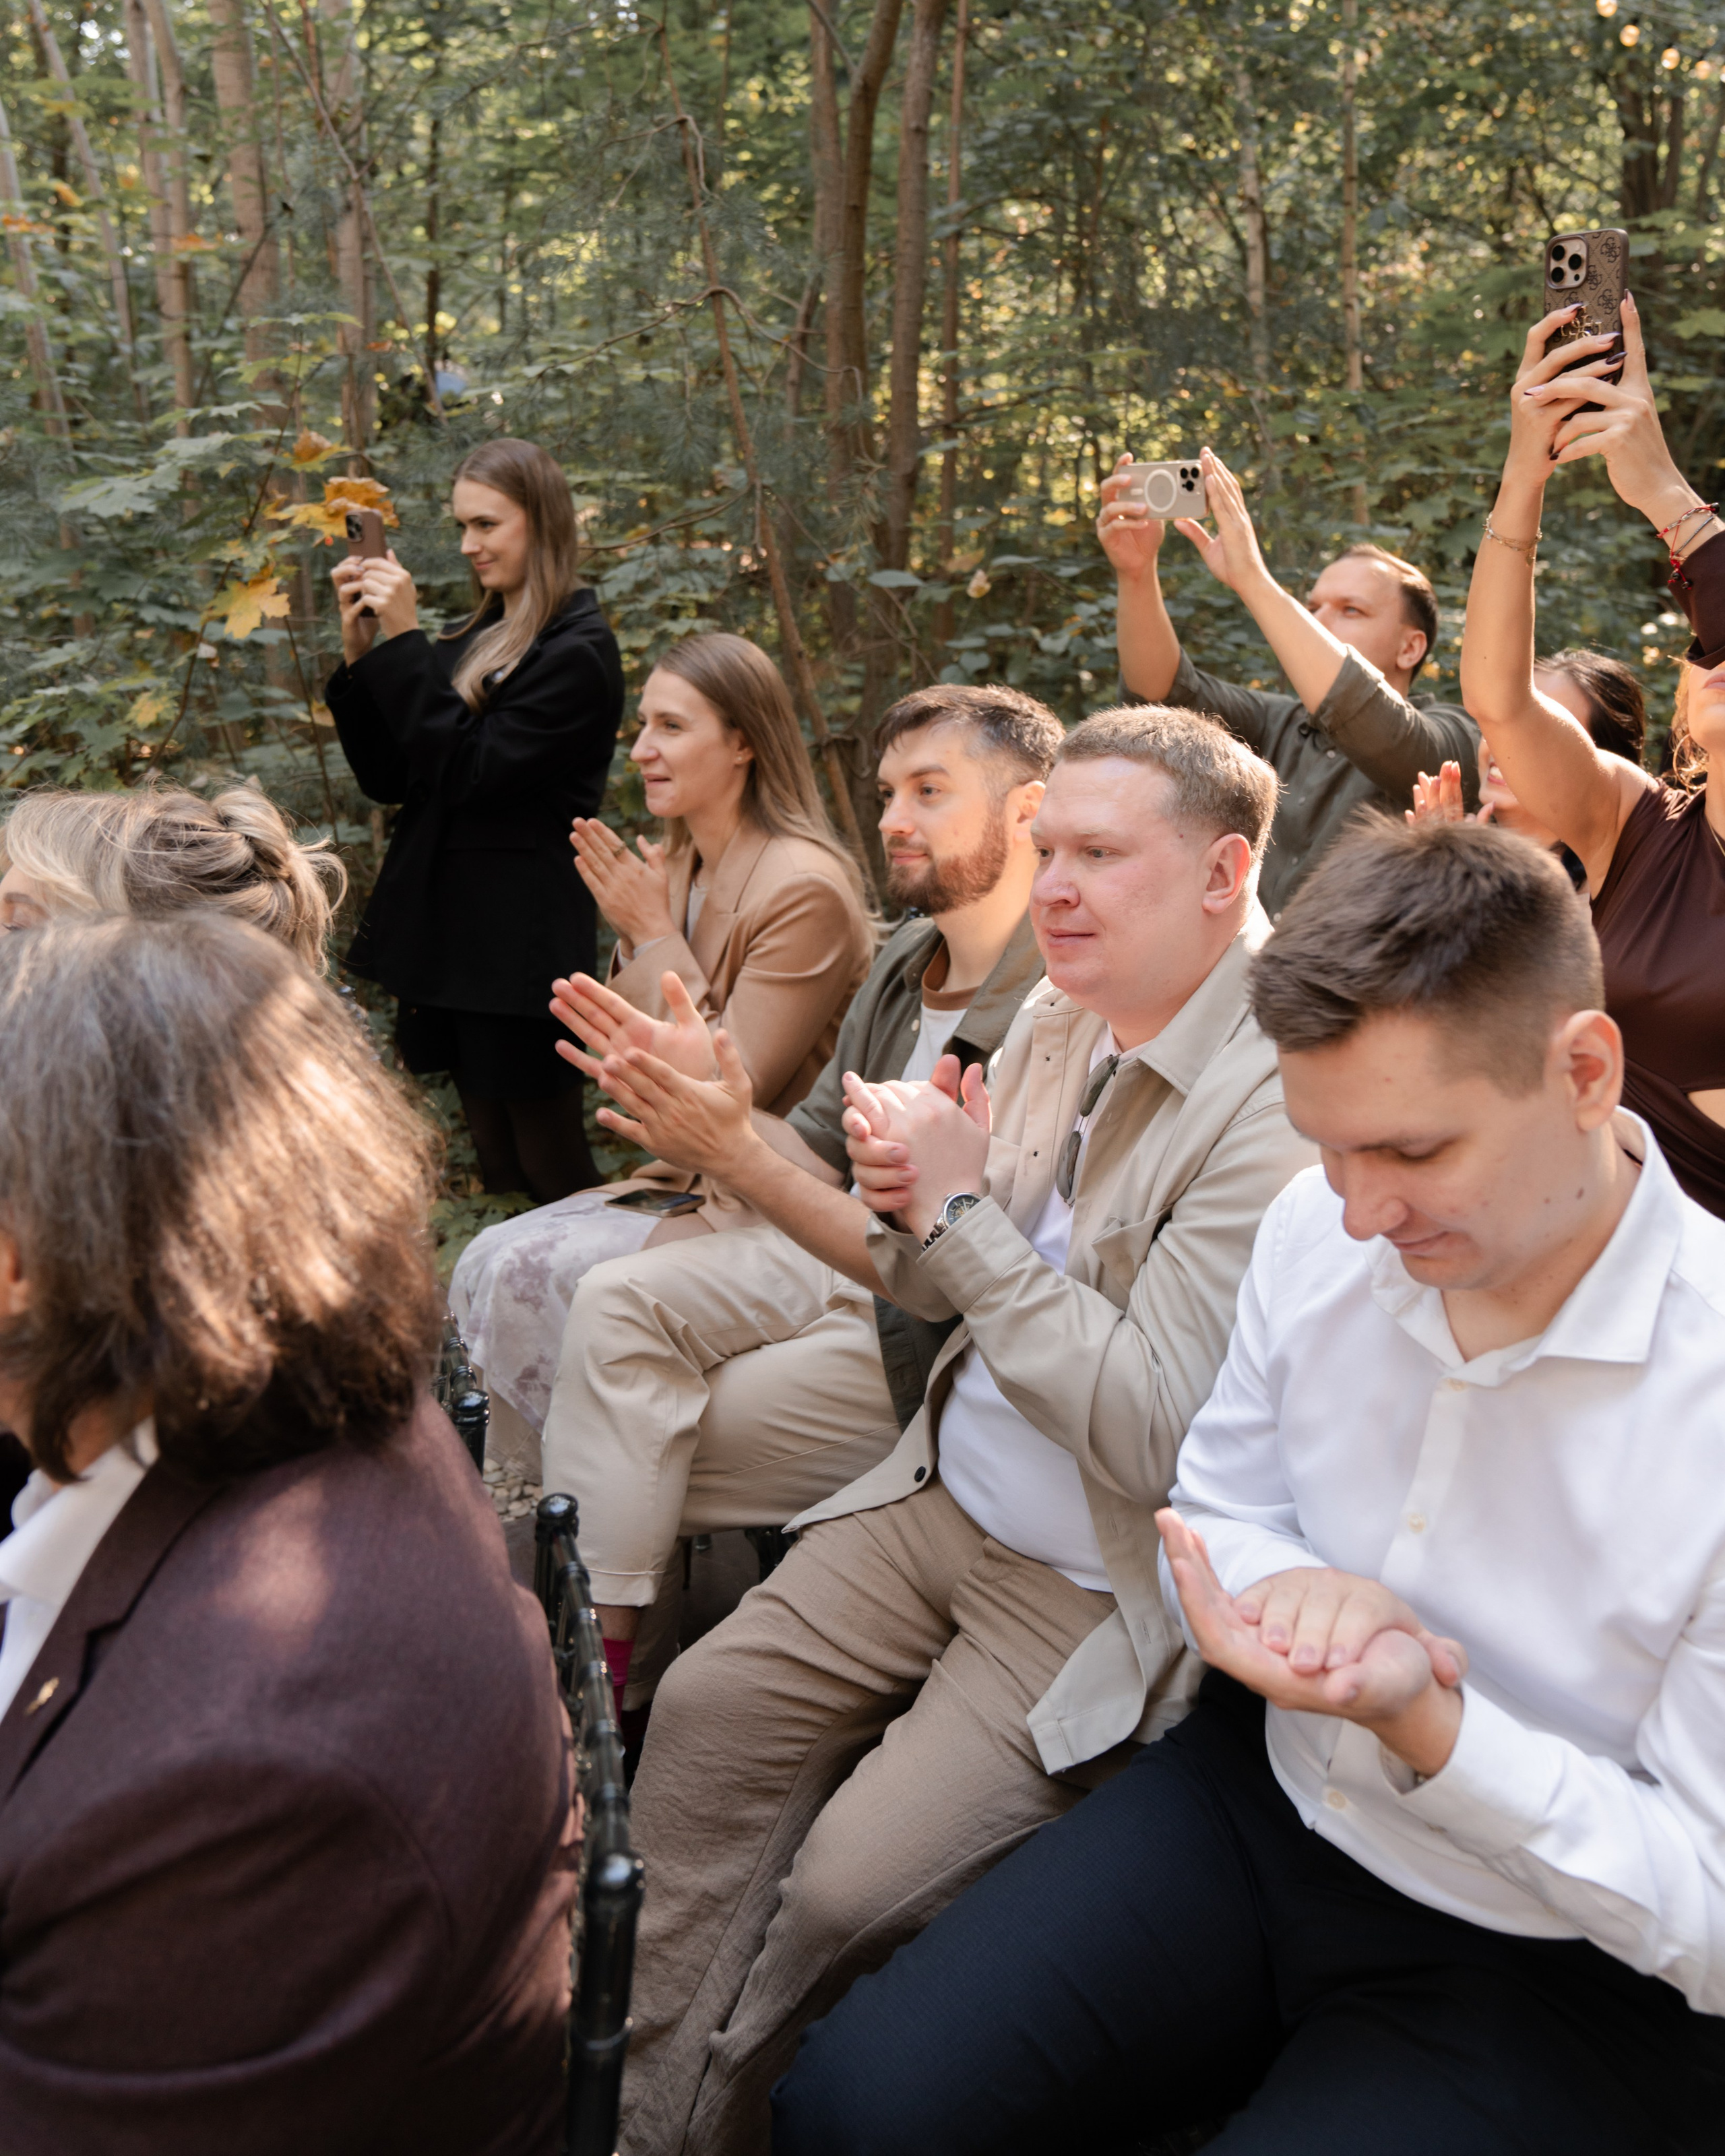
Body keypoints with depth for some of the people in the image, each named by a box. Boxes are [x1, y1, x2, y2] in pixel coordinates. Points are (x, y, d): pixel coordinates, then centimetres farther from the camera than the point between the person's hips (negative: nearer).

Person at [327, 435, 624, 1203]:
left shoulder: (576, 652, -9)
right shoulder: (476, 638, 15)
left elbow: (470, 768, -18)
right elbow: (387, 779, 12)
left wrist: (405, 640, -16)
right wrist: (360, 650, 1)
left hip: (519, 936, -8)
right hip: (444, 924, 8)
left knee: (546, 1171, -1)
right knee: (494, 1161, 15)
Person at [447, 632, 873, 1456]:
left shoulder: (804, 889, -17)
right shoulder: (675, 867, 9)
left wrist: (657, 937, -15)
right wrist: (632, 938, -4)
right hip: (687, 1179, 8)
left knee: (533, 1275, -19)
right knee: (485, 1262, -7)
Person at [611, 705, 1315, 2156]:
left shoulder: (1280, 1109, -23)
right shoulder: (1056, 1023, 3)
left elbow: (1155, 1434, -28)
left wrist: (963, 1209, -22)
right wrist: (915, 1209, -11)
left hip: (1106, 1588, -8)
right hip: (944, 1496, 8)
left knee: (850, 1887, -12)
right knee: (706, 1712, 0)